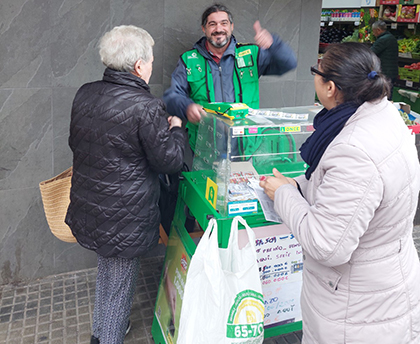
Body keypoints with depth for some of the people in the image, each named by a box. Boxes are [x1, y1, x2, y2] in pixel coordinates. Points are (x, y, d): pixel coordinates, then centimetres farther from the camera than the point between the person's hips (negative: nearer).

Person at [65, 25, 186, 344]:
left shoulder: (85, 94, 0)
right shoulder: (146, 106, -23)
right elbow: (169, 161, -16)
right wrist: (176, 130, 1)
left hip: (87, 208, 8)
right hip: (124, 218, -8)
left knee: (106, 270, 29)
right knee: (120, 287, 12)